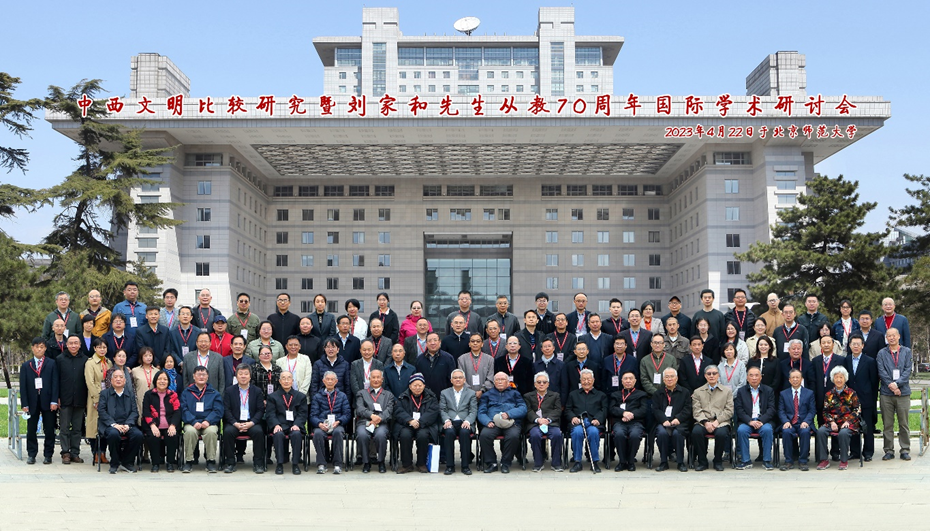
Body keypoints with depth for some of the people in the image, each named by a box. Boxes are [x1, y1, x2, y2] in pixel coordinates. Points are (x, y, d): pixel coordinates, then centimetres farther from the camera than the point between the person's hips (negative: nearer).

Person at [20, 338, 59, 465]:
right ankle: (31, 454, 14)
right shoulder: (26, 366, 10)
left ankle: (48, 455, 9)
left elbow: (55, 383, -1)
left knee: (49, 430, 1)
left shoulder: (52, 364, 5)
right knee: (31, 430, 5)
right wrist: (24, 404, -3)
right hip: (32, 402, 2)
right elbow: (23, 386, 6)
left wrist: (54, 401, -9)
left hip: (48, 401, -1)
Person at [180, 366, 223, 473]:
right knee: (190, 431, -34)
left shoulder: (214, 393, 17)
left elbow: (218, 411, 5)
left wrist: (208, 421, -14)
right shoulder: (186, 393, 17)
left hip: (209, 423, 0)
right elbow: (184, 410, 3)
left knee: (211, 431, -34)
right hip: (191, 423, 0)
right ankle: (188, 461, -20)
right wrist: (194, 422, -14)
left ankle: (211, 461, -20)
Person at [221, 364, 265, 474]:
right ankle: (230, 463, -18)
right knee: (228, 432, -31)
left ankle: (258, 463, -19)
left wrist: (251, 423, -14)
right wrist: (235, 423, -14)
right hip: (234, 423, 0)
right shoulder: (229, 391, 10)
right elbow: (226, 410, 2)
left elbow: (260, 410, 4)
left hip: (251, 423, 0)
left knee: (258, 431, -31)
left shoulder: (257, 391, 11)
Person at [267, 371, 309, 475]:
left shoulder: (301, 396, 19)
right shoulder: (273, 396, 18)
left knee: (297, 434, -34)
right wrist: (276, 425, -15)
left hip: (294, 426, 0)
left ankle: (295, 464, -24)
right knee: (278, 434, -35)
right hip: (279, 426, 0)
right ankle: (279, 464, -26)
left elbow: (303, 414, 8)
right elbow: (270, 414, 6)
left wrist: (297, 425, -12)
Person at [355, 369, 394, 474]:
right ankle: (366, 462, -14)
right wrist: (371, 415, -16)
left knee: (380, 435, -36)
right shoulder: (361, 393, 22)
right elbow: (359, 409, 4)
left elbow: (389, 411, 6)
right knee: (362, 435, -35)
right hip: (364, 422, 0)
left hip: (382, 423, 0)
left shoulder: (388, 395, 24)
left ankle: (381, 462, -15)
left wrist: (378, 419, -14)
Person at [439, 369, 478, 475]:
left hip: (464, 423, 0)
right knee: (449, 432, -34)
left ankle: (465, 465, -27)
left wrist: (467, 421, -14)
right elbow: (442, 410, 9)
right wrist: (447, 420, -11)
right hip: (450, 422, 1)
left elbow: (473, 411, 6)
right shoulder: (444, 393, 19)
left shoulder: (471, 393, 16)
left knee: (464, 432, -35)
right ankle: (450, 465, -27)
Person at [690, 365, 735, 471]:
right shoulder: (698, 392, 17)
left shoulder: (727, 391, 16)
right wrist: (705, 422, -13)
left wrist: (717, 421, -10)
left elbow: (729, 411, 6)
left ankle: (718, 461, -11)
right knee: (696, 432, -33)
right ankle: (702, 462, -14)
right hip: (703, 422, 1)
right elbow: (696, 411, 6)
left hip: (721, 422, -1)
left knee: (721, 433, -35)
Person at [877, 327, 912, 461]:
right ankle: (889, 450, 9)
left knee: (904, 423, 2)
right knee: (887, 424, 2)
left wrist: (897, 383, -13)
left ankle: (905, 450, 10)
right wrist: (891, 386, -12)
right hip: (886, 394, 0)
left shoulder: (906, 352, 8)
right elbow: (881, 372, -1)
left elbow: (907, 370, -1)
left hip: (903, 392, 0)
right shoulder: (881, 353, 8)